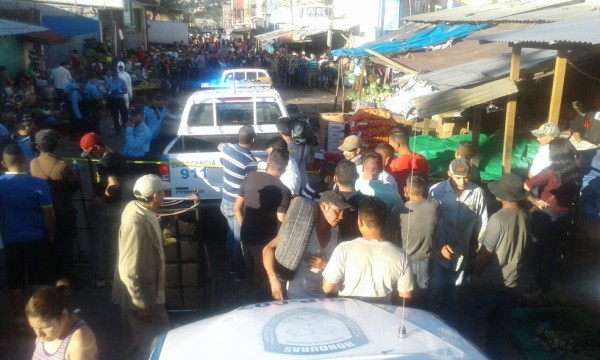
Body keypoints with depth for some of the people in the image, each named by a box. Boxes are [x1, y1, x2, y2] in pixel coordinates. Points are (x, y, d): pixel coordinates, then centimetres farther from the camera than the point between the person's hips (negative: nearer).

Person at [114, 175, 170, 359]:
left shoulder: (138, 208, -5)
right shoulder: (136, 224, -33)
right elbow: (128, 271, -29)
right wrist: (140, 304, -20)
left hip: (148, 284, 9)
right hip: (140, 289, -9)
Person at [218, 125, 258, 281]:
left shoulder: (227, 148, -3)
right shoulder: (250, 162, -25)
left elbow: (219, 145, 23)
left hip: (226, 201, 8)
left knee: (231, 234, 23)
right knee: (239, 239, 6)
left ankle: (231, 266, 37)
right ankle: (239, 273, 20)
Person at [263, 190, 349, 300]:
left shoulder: (335, 231, 0)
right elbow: (268, 248, -19)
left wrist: (325, 266, -13)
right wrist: (274, 279, -31)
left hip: (323, 296, 6)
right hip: (297, 296, -6)